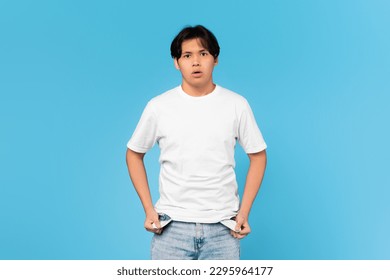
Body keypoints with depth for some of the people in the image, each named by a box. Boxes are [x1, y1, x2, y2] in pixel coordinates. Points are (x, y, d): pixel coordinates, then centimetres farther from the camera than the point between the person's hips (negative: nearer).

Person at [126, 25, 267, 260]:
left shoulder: (237, 105, -1)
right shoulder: (159, 107, -2)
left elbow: (258, 156, 7)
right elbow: (134, 154, 10)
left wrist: (244, 212, 1)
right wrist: (149, 209, 2)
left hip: (222, 227, 0)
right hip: (171, 226, 0)